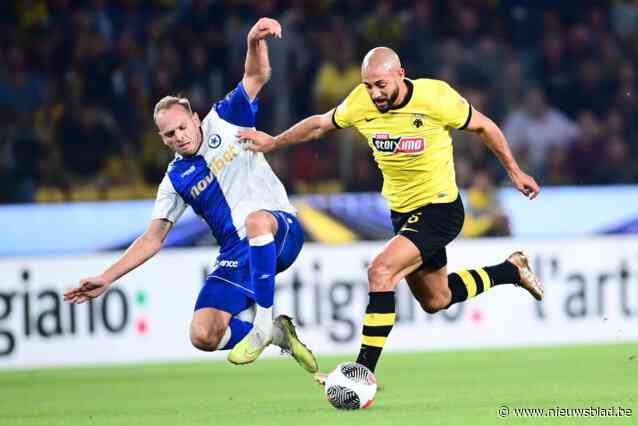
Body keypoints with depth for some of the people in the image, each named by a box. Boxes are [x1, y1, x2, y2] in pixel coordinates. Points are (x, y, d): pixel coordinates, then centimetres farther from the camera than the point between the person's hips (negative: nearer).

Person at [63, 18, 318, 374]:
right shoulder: (176, 180, 11)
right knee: (203, 337, -17)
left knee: (256, 220, -43)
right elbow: (153, 238, 12)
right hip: (237, 254, 4)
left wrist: (256, 40, -32)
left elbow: (258, 76, -9)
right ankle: (276, 333, 8)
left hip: (280, 229, -4)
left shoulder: (223, 121, 3)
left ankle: (263, 321, -33)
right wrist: (107, 278, 4)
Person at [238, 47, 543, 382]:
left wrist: (514, 172, 3)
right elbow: (321, 124, 10)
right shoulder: (360, 103, -11)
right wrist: (273, 142, 12)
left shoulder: (436, 97, -22)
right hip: (402, 211, 7)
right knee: (435, 300, 20)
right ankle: (512, 270, 44)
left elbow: (483, 127, -5)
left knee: (381, 271, -25)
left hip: (439, 207, -7)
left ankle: (364, 371, -21)